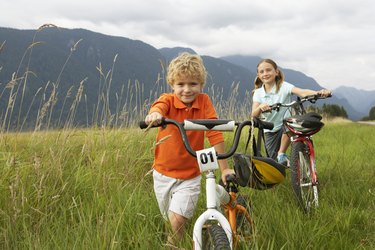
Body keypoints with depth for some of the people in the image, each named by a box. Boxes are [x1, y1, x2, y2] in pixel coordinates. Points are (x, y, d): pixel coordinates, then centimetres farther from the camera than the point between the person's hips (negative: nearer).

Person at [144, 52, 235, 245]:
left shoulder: (204, 102, -9)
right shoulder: (168, 100, -12)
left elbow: (215, 134, -12)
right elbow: (159, 106, -36)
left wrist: (224, 168, -17)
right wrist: (155, 114, -61)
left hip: (190, 176, -1)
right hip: (163, 173, 1)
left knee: (177, 220, -18)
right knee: (171, 222, 16)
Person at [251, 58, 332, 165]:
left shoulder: (283, 86, -12)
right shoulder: (258, 93, -2)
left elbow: (302, 92, -30)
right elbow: (254, 115, -15)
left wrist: (318, 93, -50)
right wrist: (260, 107, -39)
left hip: (285, 125, -3)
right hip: (270, 131, 3)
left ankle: (281, 154, -16)